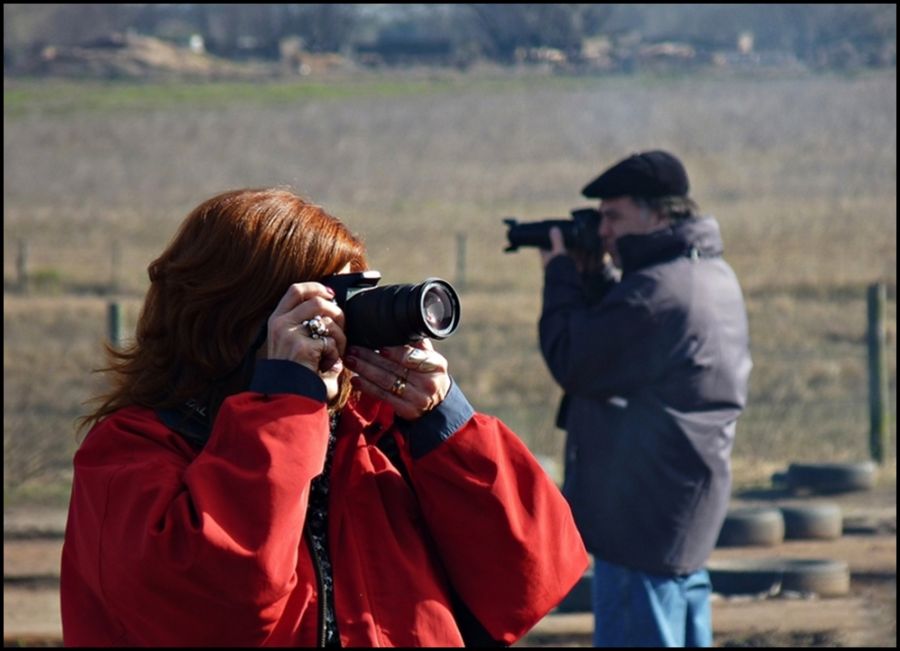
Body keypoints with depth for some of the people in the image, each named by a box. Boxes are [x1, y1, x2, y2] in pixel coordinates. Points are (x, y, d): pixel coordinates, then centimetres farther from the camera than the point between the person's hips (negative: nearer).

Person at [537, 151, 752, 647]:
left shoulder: (655, 291, -22)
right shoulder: (713, 276, 12)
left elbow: (572, 363, -15)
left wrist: (560, 275, -4)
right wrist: (589, 278, 9)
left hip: (644, 519, -11)